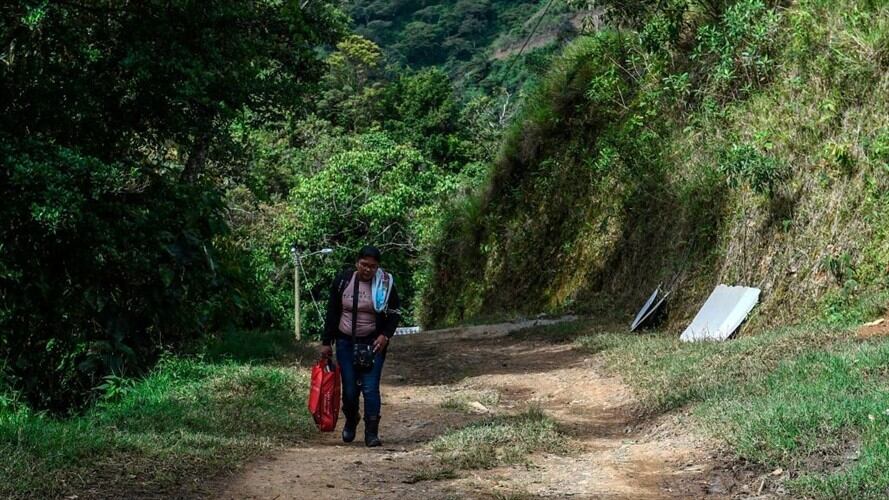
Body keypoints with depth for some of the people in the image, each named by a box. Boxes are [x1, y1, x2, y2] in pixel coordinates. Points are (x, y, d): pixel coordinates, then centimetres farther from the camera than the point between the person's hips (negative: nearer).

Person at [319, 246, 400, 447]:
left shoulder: (385, 284, -4)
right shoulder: (342, 280, -2)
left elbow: (395, 314, 5)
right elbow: (332, 313, 5)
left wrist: (385, 335, -10)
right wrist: (326, 342, 4)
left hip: (373, 344, -1)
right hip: (346, 342, 2)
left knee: (370, 388, -10)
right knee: (349, 389, 6)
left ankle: (372, 433, -2)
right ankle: (350, 422, 34)